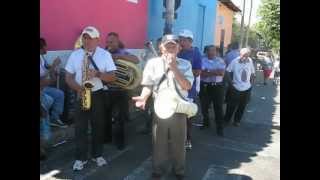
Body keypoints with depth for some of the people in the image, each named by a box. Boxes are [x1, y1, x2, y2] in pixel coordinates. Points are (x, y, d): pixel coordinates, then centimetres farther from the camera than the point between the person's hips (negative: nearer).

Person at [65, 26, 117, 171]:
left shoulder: (105, 55, -2)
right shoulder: (75, 55, 3)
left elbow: (112, 77, -6)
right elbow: (68, 77, 2)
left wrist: (98, 74, -23)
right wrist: (78, 88, -15)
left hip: (98, 95, -1)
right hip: (80, 95, 1)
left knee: (98, 126, 9)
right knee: (80, 127, 3)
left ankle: (97, 155, 25)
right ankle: (80, 158, 16)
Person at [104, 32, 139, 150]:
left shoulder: (123, 53, -2)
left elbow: (136, 60, -19)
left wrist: (120, 56, -25)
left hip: (120, 90, -3)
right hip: (105, 89, 3)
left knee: (119, 117, 5)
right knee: (105, 115, 15)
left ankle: (119, 140, 20)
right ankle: (106, 137, 33)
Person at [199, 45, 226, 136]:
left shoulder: (220, 60, 4)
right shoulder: (203, 60, 1)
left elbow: (222, 72, -12)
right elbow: (202, 73, -13)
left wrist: (208, 72, -15)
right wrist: (215, 72, -15)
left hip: (218, 86, 0)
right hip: (205, 86, 1)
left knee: (218, 107, 2)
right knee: (204, 106, 11)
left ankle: (220, 128, 11)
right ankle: (206, 123, 33)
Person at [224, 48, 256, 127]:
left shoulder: (250, 61, -4)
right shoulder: (235, 62, -12)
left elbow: (253, 73, 8)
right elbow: (227, 72, -6)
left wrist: (251, 83, 3)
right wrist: (230, 82, -9)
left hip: (247, 89, 3)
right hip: (236, 88, -3)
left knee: (242, 106, 15)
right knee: (231, 106, 8)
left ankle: (237, 120, 34)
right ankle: (226, 120, 28)